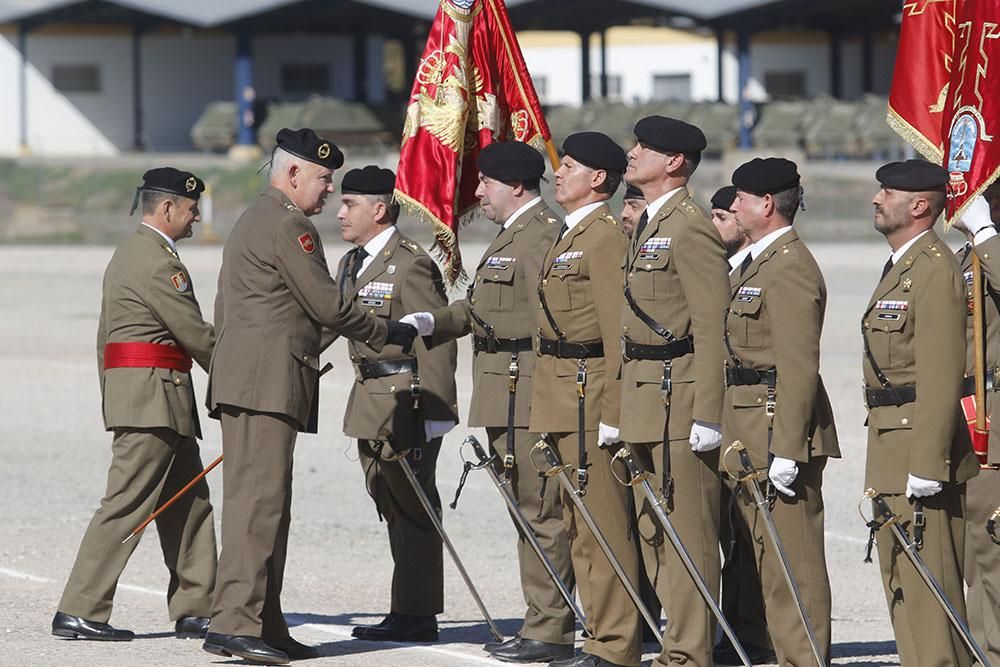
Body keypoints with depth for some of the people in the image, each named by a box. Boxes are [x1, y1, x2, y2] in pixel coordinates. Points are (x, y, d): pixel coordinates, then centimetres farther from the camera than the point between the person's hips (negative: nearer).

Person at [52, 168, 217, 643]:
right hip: (152, 396, -11)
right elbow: (196, 334, -13)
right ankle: (78, 612, -9)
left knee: (189, 506, 11)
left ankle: (194, 609, 13)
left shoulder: (130, 253, 20)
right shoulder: (155, 261, -13)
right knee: (126, 505, -10)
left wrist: (110, 397, 22)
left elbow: (105, 338, 22)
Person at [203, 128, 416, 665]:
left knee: (263, 504, 9)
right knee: (259, 501, -14)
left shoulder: (252, 220, 23)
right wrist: (389, 333, 2)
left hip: (242, 379, 11)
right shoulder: (287, 225, -10)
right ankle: (234, 623, -20)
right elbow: (328, 307, -12)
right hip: (267, 382, -11)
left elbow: (223, 311, 28)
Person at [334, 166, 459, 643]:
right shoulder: (351, 265, 15)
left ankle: (415, 616, -1)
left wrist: (437, 412, -19)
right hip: (370, 405, 9)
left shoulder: (411, 265, -14)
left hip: (406, 403, -9)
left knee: (412, 509, -5)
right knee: (393, 510, 12)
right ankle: (410, 614, 19)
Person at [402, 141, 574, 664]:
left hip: (529, 399, -11)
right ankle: (548, 621, 19)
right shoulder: (511, 234, 20)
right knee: (532, 512, 13)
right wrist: (432, 321, 9)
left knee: (540, 512, -7)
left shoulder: (541, 235, -14)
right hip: (507, 401, 11)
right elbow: (484, 306, 23)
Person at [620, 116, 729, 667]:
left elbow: (712, 328, -17)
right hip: (645, 402, 10)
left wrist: (707, 415, -21)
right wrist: (623, 409, 21)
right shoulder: (648, 226, 18)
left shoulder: (690, 229, -13)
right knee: (653, 531, 12)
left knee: (687, 532, -6)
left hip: (678, 400, -10)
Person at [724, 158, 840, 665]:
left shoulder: (790, 268, -15)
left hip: (780, 428, -11)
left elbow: (799, 367, -20)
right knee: (769, 554, 13)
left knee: (792, 556, -7)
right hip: (750, 432, 11)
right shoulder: (756, 262, 17)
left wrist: (785, 450, -23)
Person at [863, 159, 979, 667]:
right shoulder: (900, 267, 18)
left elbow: (941, 376, -21)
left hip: (922, 447, -11)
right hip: (892, 451, 11)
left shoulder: (934, 268, -15)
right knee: (900, 580, 13)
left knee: (926, 582, -9)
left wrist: (926, 465, -24)